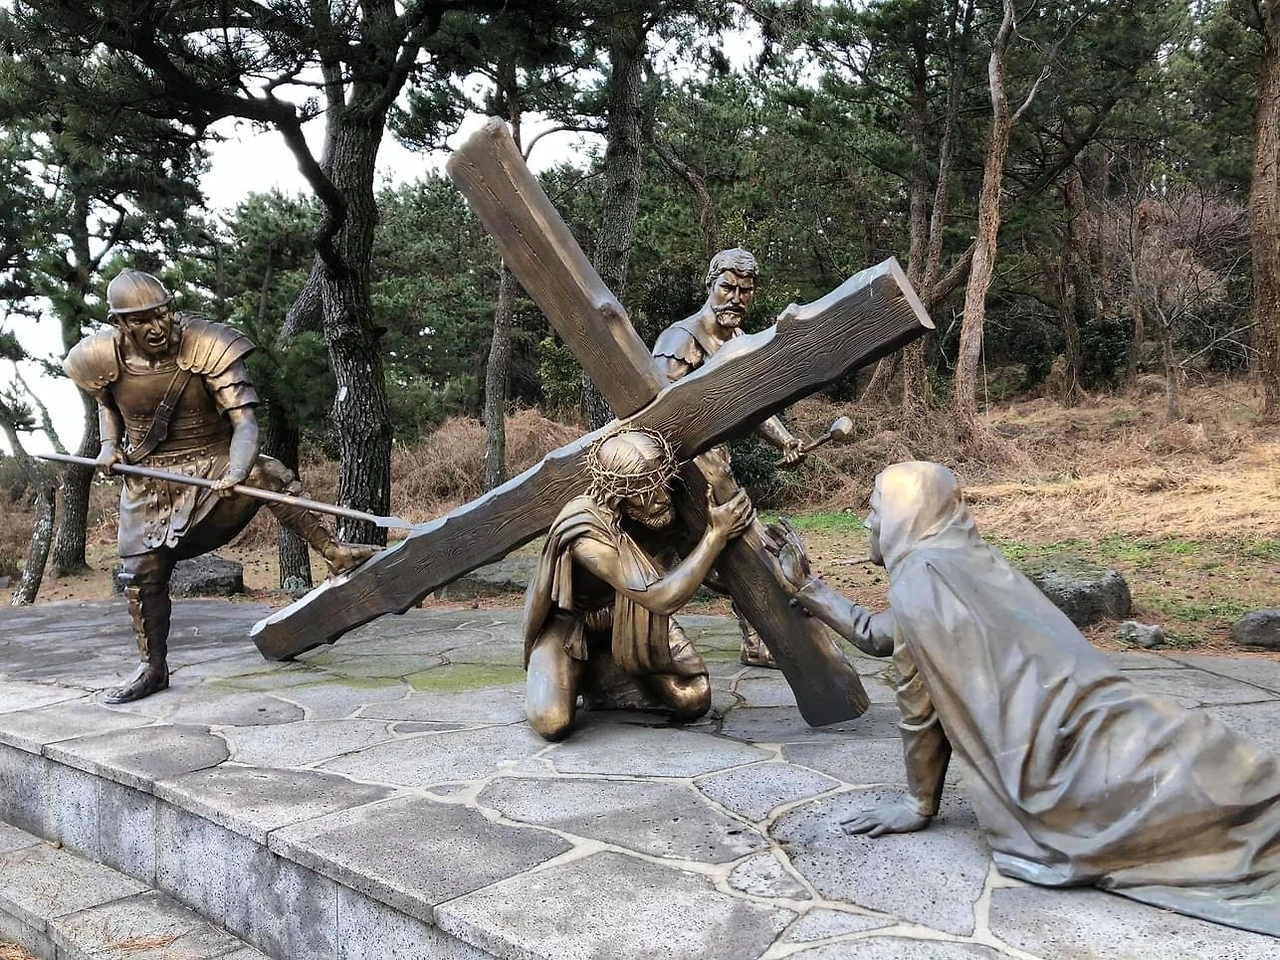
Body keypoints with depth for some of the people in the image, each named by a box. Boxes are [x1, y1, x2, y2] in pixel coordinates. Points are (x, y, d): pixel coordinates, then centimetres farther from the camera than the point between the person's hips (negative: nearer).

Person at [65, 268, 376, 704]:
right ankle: (153, 668, 23)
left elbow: (245, 422, -30)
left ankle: (332, 551, -26)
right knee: (143, 572, 5)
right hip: (148, 477, 3)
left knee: (265, 476, -35)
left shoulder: (209, 348, -22)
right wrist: (109, 445, -2)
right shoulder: (103, 358, -10)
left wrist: (236, 471, -48)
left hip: (213, 461, -3)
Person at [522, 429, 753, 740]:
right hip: (570, 621, -4)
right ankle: (578, 670, 9)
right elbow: (661, 598, -44)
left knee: (694, 701, -10)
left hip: (633, 618, 5)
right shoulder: (584, 529, -39)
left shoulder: (659, 510, -23)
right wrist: (716, 534, -42)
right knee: (553, 723, -25)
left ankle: (602, 665, 10)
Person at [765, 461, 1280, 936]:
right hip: (1097, 727, 9)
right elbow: (876, 635, 30)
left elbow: (918, 706, -5)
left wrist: (919, 804, 7)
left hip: (1073, 753, -9)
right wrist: (806, 584, 31)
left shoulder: (917, 577, -10)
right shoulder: (966, 559, 17)